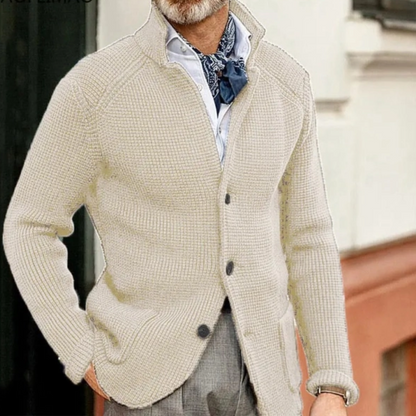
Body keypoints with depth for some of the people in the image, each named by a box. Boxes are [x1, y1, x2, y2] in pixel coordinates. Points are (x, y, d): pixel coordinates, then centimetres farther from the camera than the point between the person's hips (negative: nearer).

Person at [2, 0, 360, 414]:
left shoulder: (284, 84, 2)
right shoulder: (95, 86, -10)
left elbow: (305, 238, 7)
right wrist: (87, 361, -7)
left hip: (260, 382, 4)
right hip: (153, 378, -4)